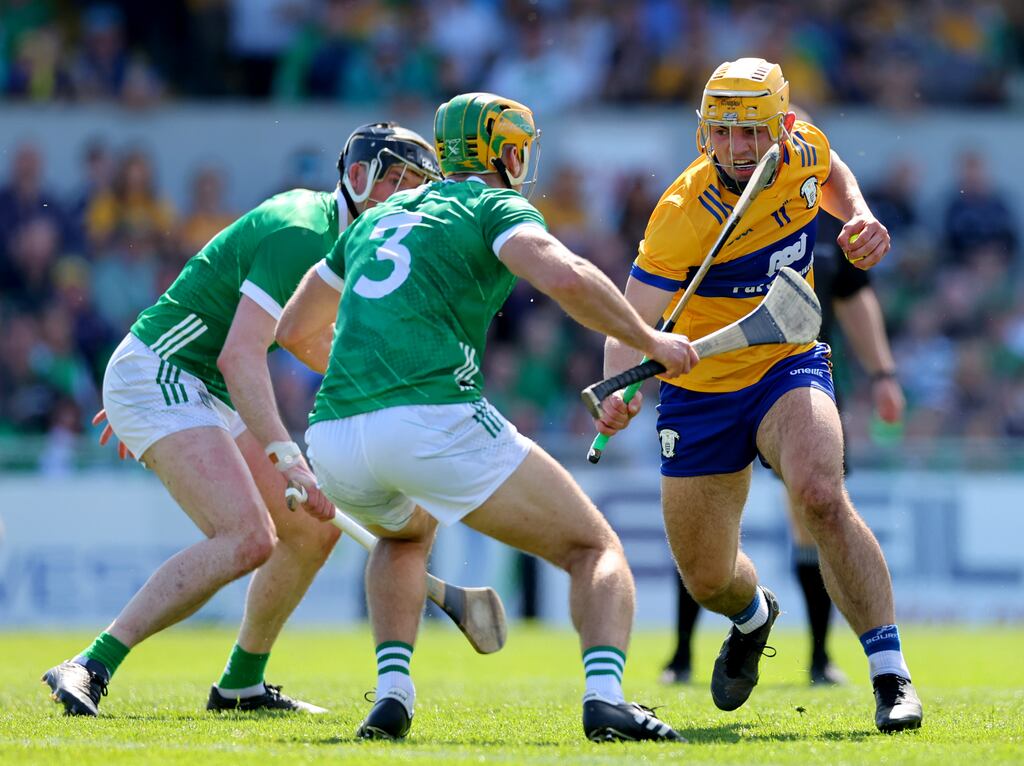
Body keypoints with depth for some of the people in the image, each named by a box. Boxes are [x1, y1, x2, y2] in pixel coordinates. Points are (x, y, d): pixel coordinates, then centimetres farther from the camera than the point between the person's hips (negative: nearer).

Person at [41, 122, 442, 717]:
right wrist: (287, 460, -34)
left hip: (210, 398, 10)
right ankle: (89, 670, -26)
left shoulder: (322, 226, 13)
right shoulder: (299, 232, -19)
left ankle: (241, 684, 23)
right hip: (156, 375, -10)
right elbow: (239, 357, -29)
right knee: (248, 539, -26)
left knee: (316, 530, 10)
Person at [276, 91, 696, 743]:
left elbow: (295, 329, 38)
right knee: (595, 549, 7)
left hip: (334, 439, 6)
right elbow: (565, 277, -13)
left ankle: (393, 691, 16)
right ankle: (605, 696, -20)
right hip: (436, 420, -6)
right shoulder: (498, 207, 9)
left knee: (407, 535, 39)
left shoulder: (379, 218, 28)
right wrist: (649, 341, 0)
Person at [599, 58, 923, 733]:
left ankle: (891, 675, -25)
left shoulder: (804, 149, -10)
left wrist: (862, 221, -3)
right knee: (707, 579, 10)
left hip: (788, 367, 1)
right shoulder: (682, 214, -24)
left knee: (820, 496, -31)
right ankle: (753, 615, 50)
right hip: (701, 392, -1)